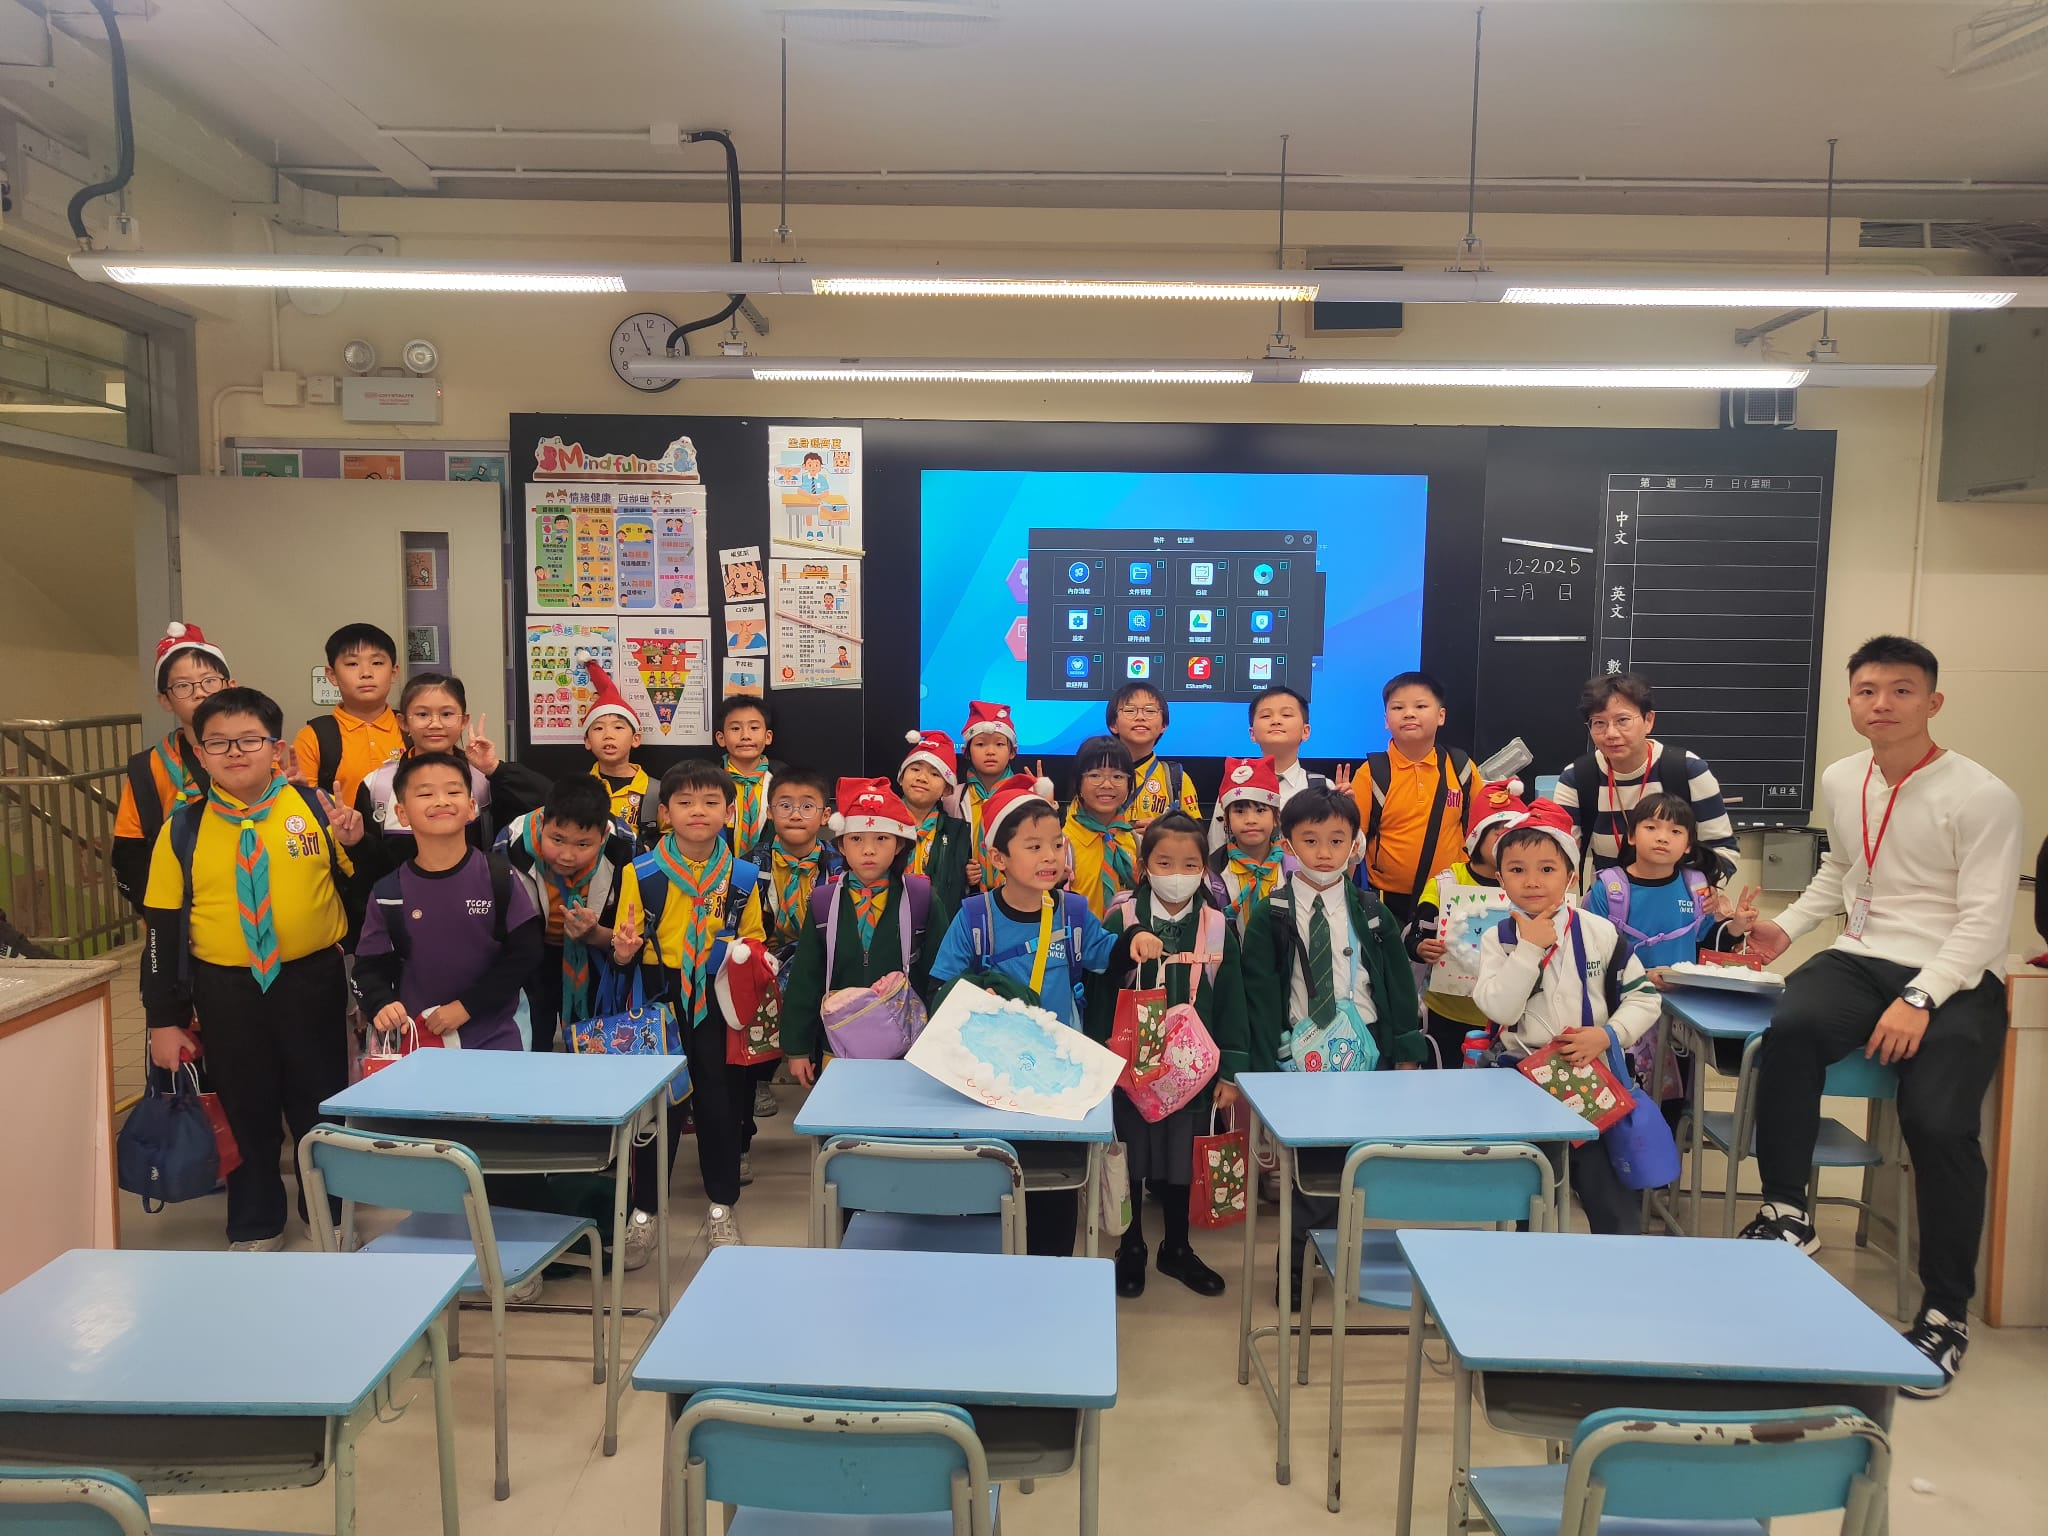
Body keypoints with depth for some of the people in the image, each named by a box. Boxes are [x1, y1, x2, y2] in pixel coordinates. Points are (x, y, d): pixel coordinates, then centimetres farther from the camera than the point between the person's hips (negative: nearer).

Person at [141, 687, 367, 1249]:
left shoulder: (315, 808, -5)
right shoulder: (182, 829, -2)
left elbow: (360, 891, 4)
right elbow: (163, 927, 1)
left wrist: (353, 847, -14)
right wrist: (165, 1019, 0)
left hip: (311, 981, -1)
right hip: (225, 990, 1)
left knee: (320, 1103, 11)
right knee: (244, 1111, 12)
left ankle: (330, 1213, 32)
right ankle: (255, 1228, 30)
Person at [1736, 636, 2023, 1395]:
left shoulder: (1981, 797, -9)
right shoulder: (1840, 781, 9)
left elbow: (1985, 922, -14)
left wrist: (1919, 1000, -25)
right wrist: (1786, 925, 13)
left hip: (1955, 979, -4)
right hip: (1861, 960, 4)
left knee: (1938, 1123, -24)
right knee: (1789, 1029, -29)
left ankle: (1946, 1314, -2)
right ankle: (1786, 1213, -11)